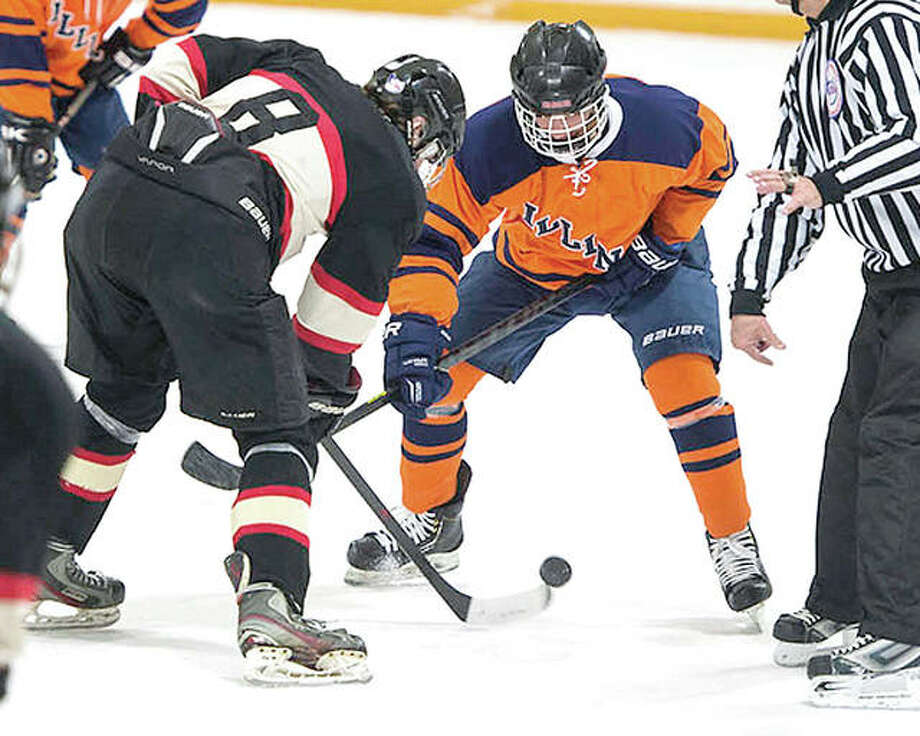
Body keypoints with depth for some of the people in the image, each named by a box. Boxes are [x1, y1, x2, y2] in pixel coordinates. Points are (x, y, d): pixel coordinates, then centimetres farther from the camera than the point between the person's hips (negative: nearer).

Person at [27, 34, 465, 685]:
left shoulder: (299, 65, 30)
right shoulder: (397, 187, 15)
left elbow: (178, 62, 25)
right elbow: (343, 304, 16)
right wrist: (324, 385, 31)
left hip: (109, 194, 7)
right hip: (209, 237, -7)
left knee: (124, 388, 28)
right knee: (278, 430, 4)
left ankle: (42, 559, 35)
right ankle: (268, 605, -13)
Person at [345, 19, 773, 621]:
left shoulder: (667, 121, -33)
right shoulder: (488, 144, -34)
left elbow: (714, 161, -9)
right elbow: (433, 239, -31)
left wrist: (665, 237, -14)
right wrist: (414, 334, -43)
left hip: (648, 256, -2)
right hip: (529, 265, 2)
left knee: (685, 380, -21)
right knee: (438, 374, -3)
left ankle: (734, 543, -4)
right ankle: (430, 523, 21)